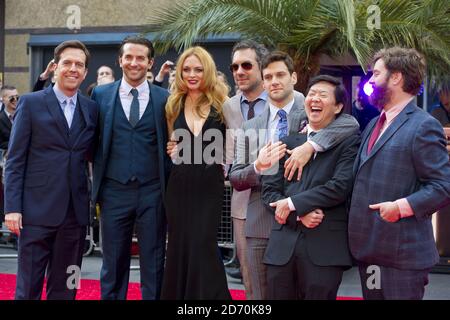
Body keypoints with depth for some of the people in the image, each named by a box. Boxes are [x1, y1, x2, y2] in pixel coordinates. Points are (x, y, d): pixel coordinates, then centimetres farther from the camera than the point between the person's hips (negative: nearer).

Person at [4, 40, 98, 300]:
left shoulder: (92, 109, 10)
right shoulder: (31, 103, 0)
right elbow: (15, 159, -2)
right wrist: (12, 207, -9)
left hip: (76, 211, 3)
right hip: (38, 210, -3)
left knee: (65, 288, 10)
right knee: (29, 287, 2)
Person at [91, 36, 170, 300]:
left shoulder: (165, 98, 2)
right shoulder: (101, 95, 4)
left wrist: (169, 187, -2)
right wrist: (98, 183, 2)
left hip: (152, 192, -1)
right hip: (114, 190, 1)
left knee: (154, 266, 6)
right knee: (114, 265, 10)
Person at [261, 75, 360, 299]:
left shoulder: (349, 143, 5)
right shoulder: (287, 142, 17)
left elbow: (340, 187, -9)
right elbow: (269, 190, 9)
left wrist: (292, 203, -8)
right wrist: (300, 214, -8)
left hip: (325, 246, -3)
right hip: (283, 245, 4)